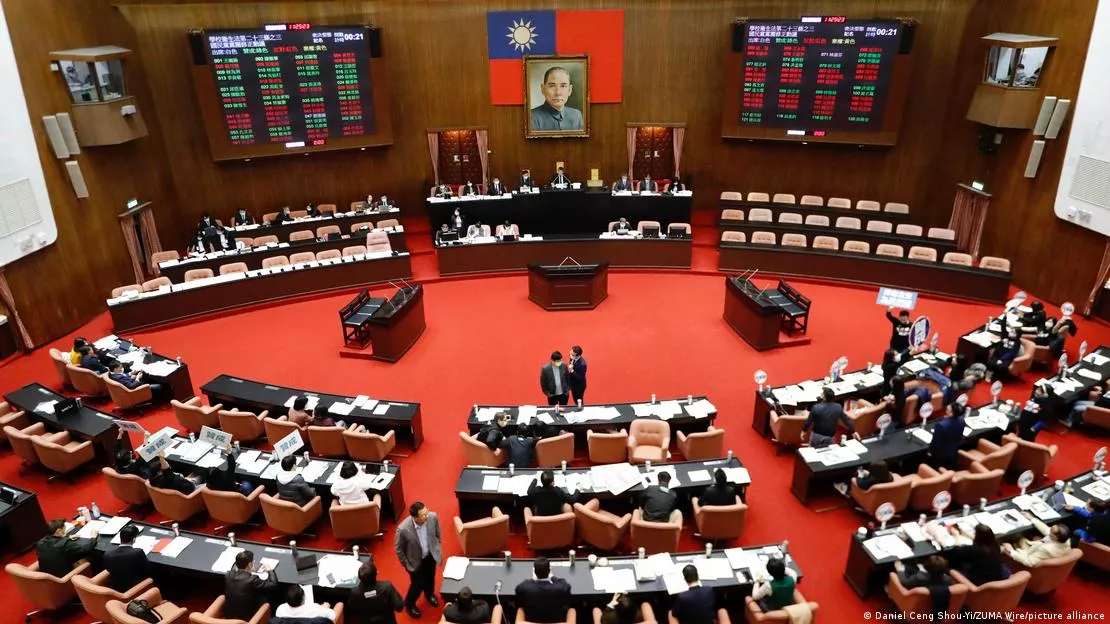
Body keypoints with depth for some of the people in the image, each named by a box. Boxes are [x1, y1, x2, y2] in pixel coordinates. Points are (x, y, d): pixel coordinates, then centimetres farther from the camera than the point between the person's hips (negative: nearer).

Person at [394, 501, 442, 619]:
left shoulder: (433, 517, -28)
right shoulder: (403, 529, -37)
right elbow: (398, 548, -17)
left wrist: (438, 549, 6)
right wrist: (406, 564, -8)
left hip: (431, 555, 4)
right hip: (415, 560, -3)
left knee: (430, 578, 28)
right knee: (418, 585, 14)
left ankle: (429, 594, 62)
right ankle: (409, 603, 47)